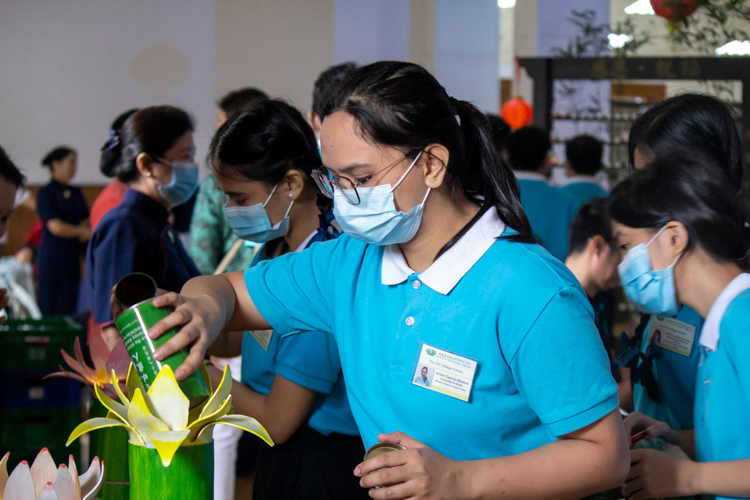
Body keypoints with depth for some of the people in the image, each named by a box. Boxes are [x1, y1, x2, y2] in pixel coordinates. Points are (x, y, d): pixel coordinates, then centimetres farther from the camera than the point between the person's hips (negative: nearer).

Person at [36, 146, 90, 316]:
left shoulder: (76, 193, 13)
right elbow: (55, 227, -13)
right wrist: (82, 232, -1)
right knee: (49, 308, -5)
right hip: (52, 256, -6)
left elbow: (87, 222, 12)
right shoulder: (46, 193, -6)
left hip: (72, 257, 6)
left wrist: (85, 233, -11)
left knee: (69, 306, 4)